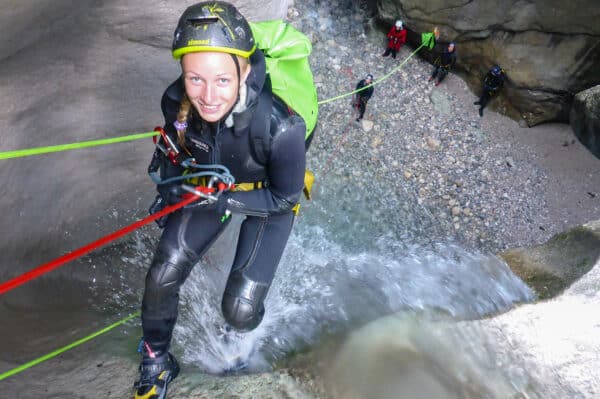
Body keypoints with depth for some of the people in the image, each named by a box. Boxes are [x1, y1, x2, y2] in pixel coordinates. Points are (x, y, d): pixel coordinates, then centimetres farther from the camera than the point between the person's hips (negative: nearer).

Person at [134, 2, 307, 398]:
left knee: (239, 312, -6)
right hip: (210, 188, 4)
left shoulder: (280, 126, -38)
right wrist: (169, 188, -6)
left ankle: (240, 329, 37)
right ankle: (156, 361, 33)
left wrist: (223, 201, -29)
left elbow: (285, 198, -21)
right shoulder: (177, 101, -24)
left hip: (269, 201, -3)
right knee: (160, 280, 1)